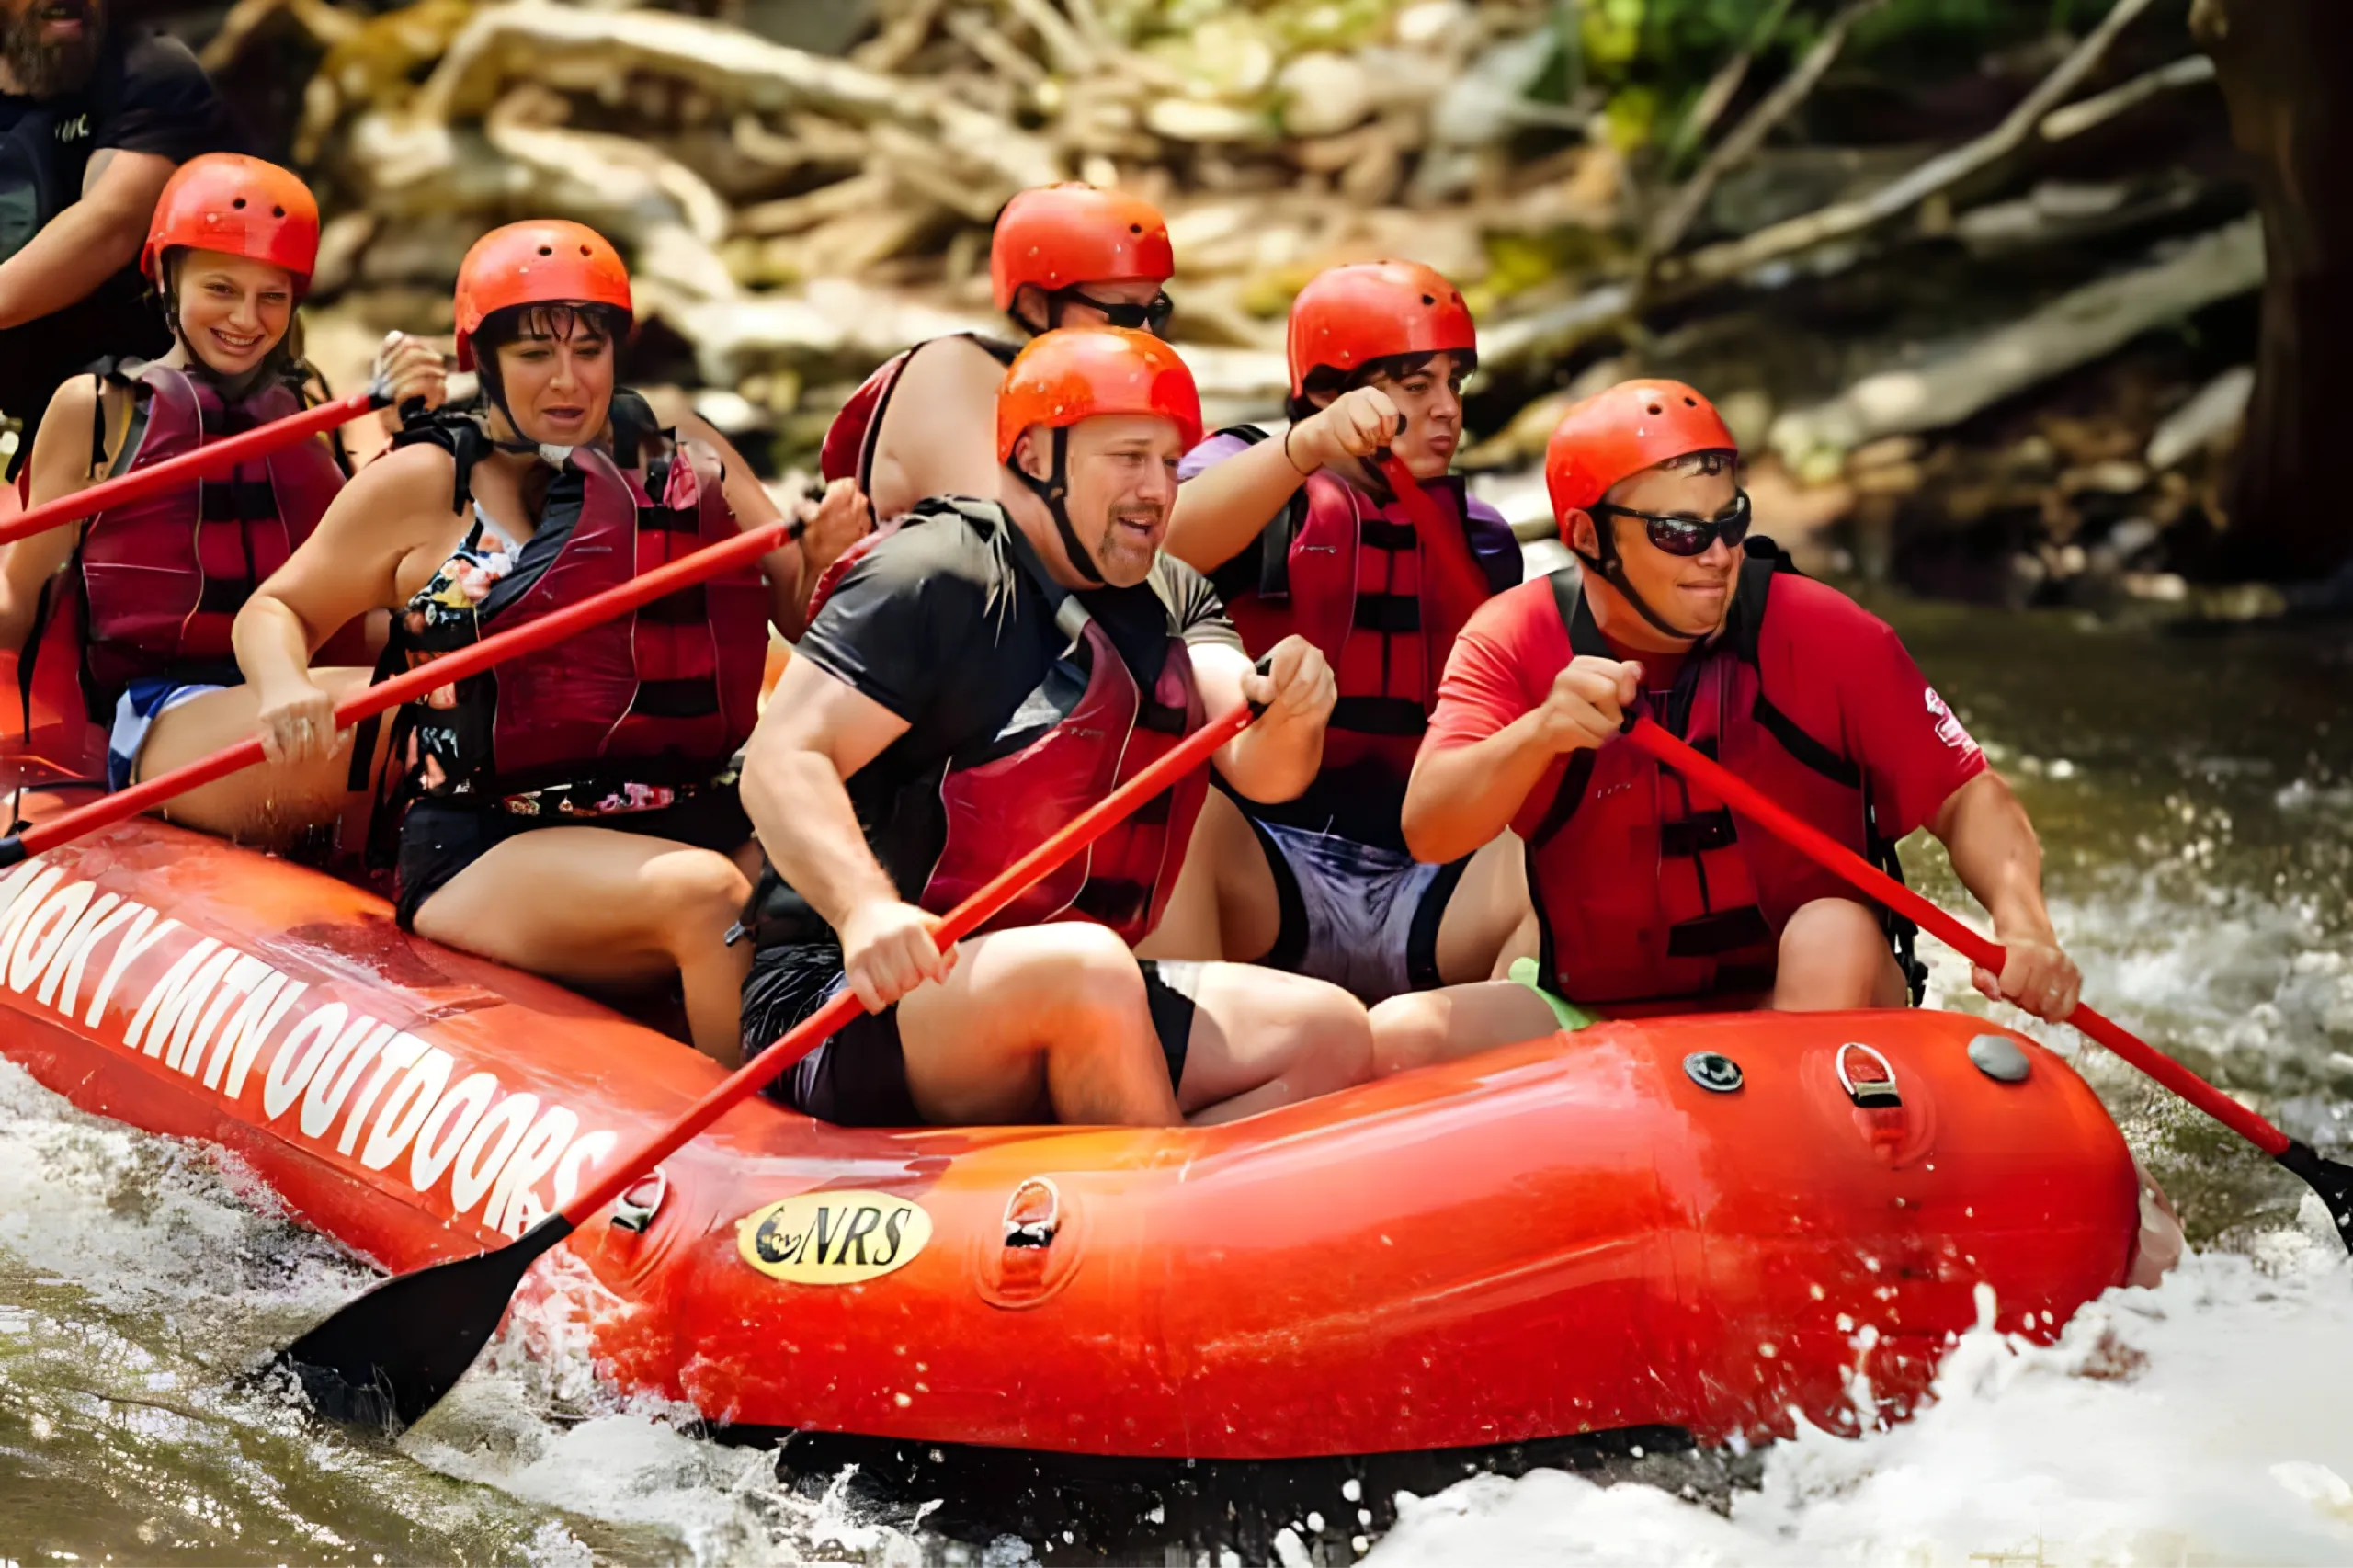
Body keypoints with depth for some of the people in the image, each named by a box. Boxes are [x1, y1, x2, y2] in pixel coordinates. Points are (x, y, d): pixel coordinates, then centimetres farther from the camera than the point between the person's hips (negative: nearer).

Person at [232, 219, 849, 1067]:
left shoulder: (689, 460, 14)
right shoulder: (425, 485, 7)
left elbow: (801, 614, 14)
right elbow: (276, 611, 13)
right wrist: (287, 688, -10)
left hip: (696, 824, 4)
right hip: (487, 855, -3)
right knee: (705, 896, -34)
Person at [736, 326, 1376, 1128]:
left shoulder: (1173, 600, 14)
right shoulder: (935, 578, -9)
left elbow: (1259, 771, -2)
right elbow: (780, 763, -18)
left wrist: (1289, 716, -27)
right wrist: (865, 910, -37)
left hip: (1054, 1015, 8)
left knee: (1332, 1036, -7)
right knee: (1088, 968, -36)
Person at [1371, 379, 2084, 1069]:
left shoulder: (1825, 634, -8)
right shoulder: (1512, 641, -7)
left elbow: (1967, 796, -6)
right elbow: (1428, 830, -21)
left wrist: (2022, 922, -27)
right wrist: (1540, 734, -41)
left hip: (1807, 1010, -1)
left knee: (1837, 935, -33)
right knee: (1400, 1038, -22)